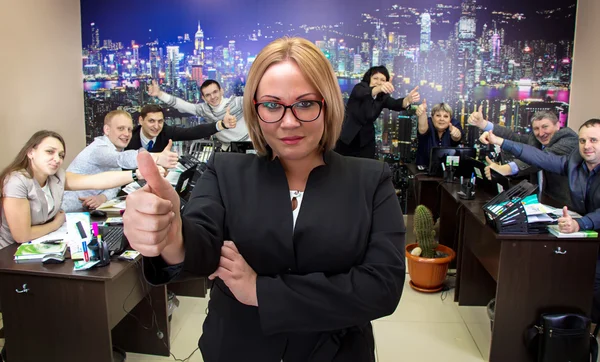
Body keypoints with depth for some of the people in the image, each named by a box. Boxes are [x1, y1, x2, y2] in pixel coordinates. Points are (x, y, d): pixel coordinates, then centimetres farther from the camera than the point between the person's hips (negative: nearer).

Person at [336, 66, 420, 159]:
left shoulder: (383, 97, -1)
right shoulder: (359, 87, -10)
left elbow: (395, 104, -21)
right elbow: (362, 93, -34)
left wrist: (408, 100, -44)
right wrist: (379, 88, -55)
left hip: (366, 141, 3)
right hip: (347, 137, -3)